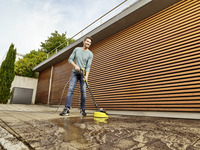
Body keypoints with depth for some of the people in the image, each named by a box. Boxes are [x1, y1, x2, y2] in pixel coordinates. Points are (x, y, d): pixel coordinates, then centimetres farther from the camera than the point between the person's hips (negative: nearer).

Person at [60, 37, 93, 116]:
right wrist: (75, 66, -12)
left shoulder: (90, 54, 1)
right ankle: (67, 109, -8)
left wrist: (86, 76, -22)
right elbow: (70, 59, 6)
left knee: (83, 91, -8)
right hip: (75, 73, 1)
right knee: (70, 90, -9)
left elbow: (88, 66, -8)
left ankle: (82, 109, 3)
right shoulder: (77, 49, 8)